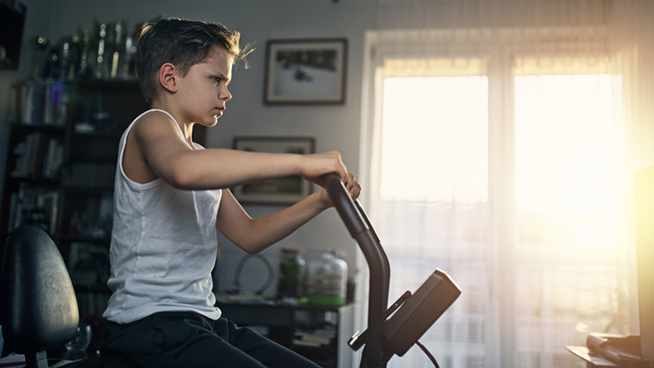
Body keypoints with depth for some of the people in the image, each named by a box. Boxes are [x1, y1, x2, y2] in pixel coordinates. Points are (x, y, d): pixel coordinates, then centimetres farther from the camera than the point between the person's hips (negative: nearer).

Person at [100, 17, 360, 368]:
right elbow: (184, 170, -33)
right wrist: (300, 162, -29)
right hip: (149, 325, -9)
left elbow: (248, 235, 22)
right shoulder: (151, 125, -7)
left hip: (204, 322, 9)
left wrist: (321, 200, 11)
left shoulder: (203, 158, 21)